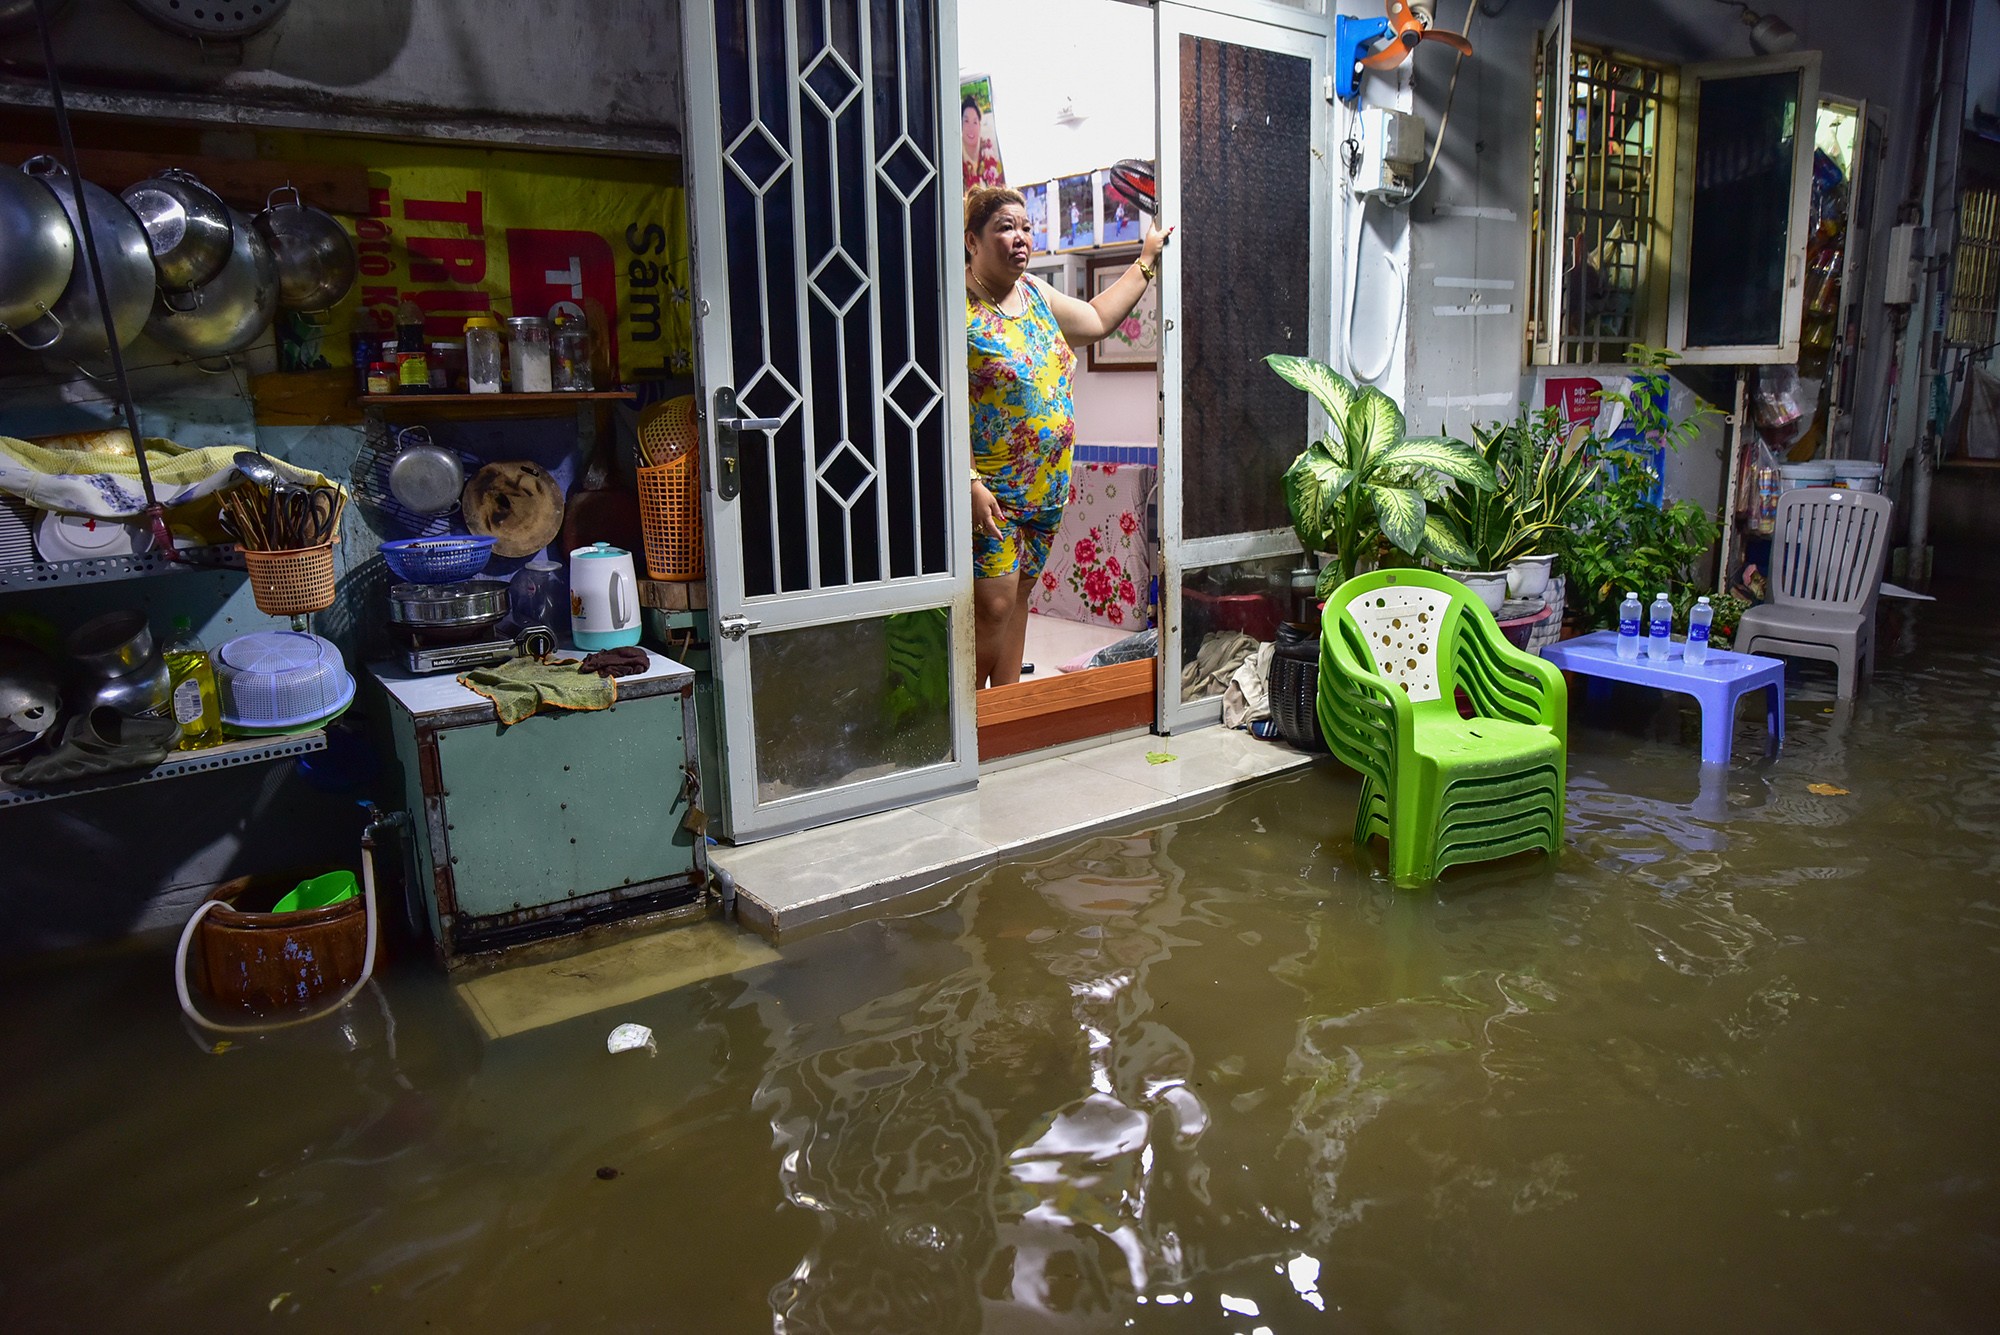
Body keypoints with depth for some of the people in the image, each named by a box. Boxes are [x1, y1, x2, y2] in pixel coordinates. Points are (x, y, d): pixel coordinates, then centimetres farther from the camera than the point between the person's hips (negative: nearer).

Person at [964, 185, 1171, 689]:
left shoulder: (1034, 293, 11)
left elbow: (1097, 320, 26)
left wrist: (1146, 260, 26)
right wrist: (970, 482, -26)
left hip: (1046, 484, 8)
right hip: (989, 487, -7)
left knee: (1018, 595, 13)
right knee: (992, 605, -8)